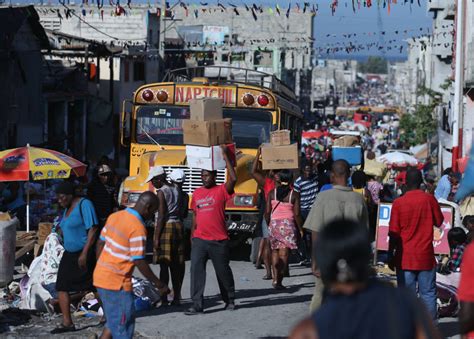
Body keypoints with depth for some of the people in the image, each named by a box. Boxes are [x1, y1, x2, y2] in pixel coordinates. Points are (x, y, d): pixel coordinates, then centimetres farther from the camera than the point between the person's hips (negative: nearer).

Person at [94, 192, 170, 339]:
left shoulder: (115, 216, 6)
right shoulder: (138, 228, -19)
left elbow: (101, 243, 14)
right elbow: (139, 262, -19)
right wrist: (159, 284, -11)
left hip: (100, 275, 8)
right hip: (117, 282, -8)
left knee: (114, 320, 20)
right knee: (124, 326, 2)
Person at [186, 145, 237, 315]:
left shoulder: (221, 190, -4)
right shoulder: (197, 193, 11)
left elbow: (233, 179, -23)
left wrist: (225, 156, -20)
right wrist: (192, 236, 16)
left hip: (218, 240, -3)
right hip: (199, 240, 3)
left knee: (223, 271, 10)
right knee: (196, 269, -10)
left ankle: (230, 300, 29)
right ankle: (197, 305, -11)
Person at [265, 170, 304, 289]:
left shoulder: (272, 193, 1)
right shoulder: (294, 195, -4)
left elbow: (267, 212, 1)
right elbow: (297, 214, -6)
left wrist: (268, 225, 16)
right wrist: (300, 229, 5)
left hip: (274, 223, 2)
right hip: (288, 224, -2)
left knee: (274, 251, 14)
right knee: (284, 254, 0)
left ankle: (275, 278, 3)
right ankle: (279, 281, -5)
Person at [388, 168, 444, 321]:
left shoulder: (398, 202, -7)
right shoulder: (429, 199, -4)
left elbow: (393, 233, -6)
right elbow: (439, 222, 11)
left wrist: (391, 256, 2)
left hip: (405, 257, -1)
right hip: (426, 257, 1)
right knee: (428, 294, 7)